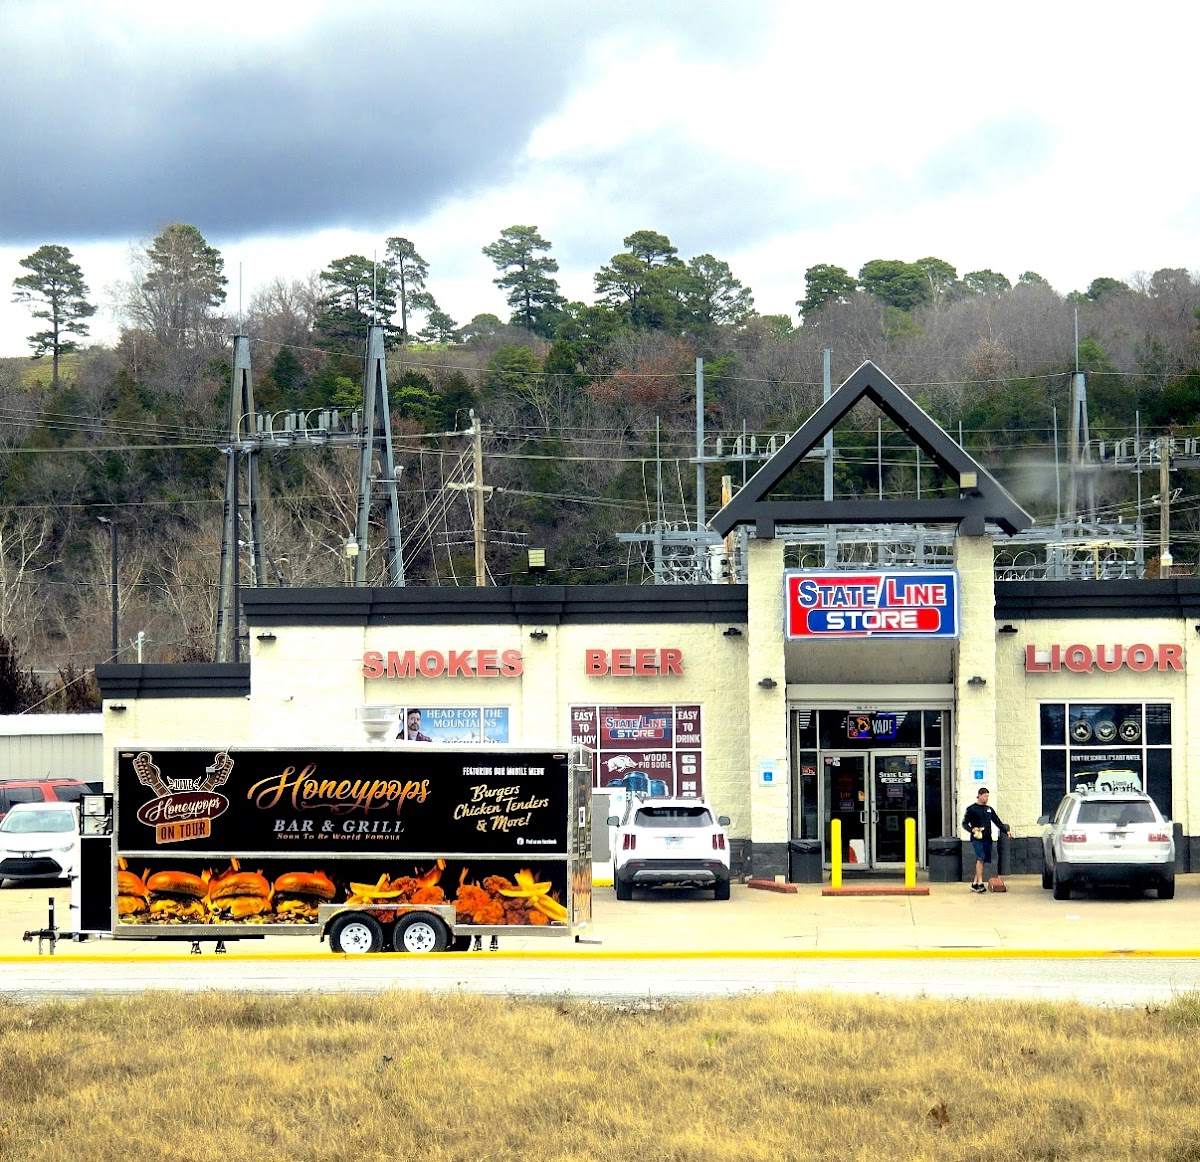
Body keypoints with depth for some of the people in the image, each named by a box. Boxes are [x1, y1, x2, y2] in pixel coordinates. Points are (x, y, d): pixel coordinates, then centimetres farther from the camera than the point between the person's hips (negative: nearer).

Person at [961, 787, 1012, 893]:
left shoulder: (989, 809, 19)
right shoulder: (971, 809, 3)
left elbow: (998, 822, 21)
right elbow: (964, 823, 0)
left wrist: (1007, 831, 7)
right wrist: (972, 829, -20)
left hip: (987, 839, 6)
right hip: (977, 839, -6)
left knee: (981, 861, 5)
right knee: (980, 859, -19)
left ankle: (974, 883, 12)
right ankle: (980, 883, -24)